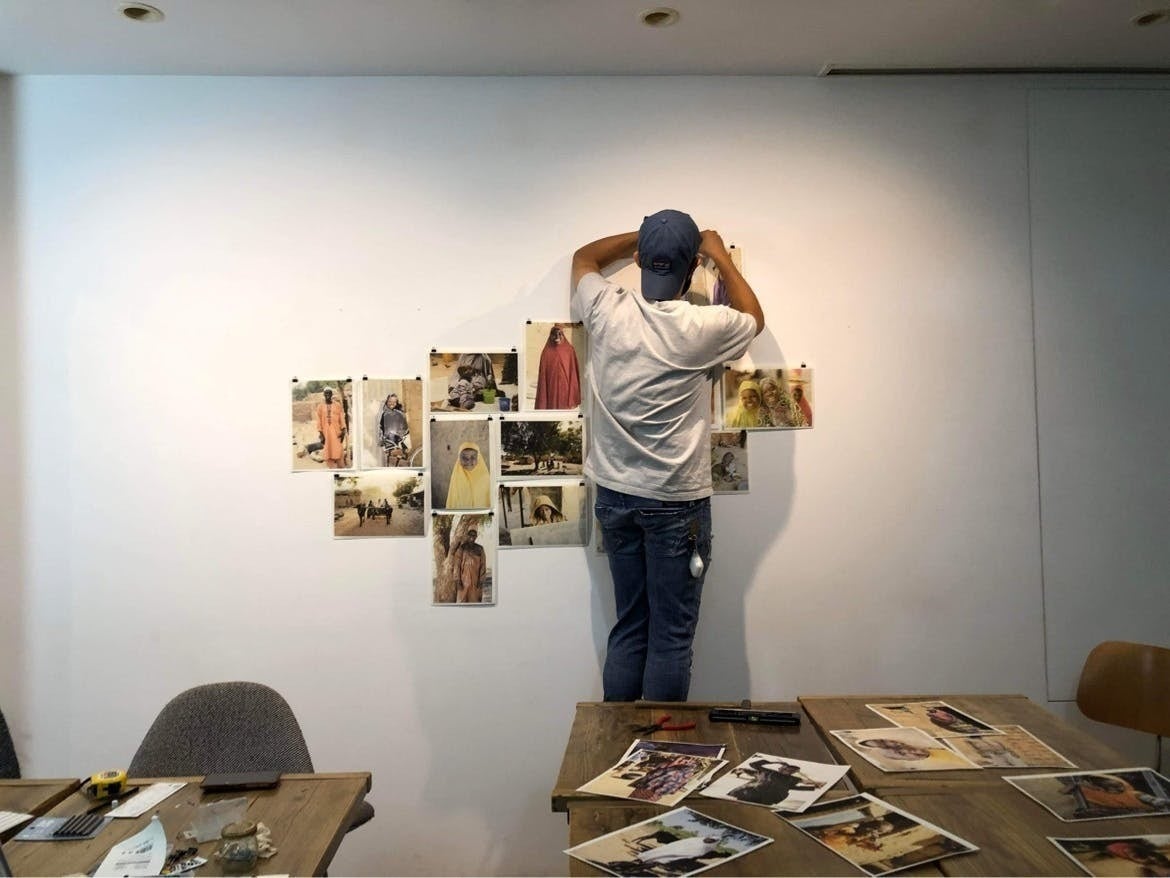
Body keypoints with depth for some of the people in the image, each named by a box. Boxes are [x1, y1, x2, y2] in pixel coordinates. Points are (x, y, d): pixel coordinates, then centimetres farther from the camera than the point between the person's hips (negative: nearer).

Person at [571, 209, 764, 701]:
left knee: (628, 629, 15)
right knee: (672, 636, 6)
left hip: (615, 496, 5)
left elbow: (584, 257, 17)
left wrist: (645, 237, 23)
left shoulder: (607, 312, -6)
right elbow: (755, 318, 10)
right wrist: (721, 255, 19)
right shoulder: (701, 328, -14)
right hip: (677, 503, -4)